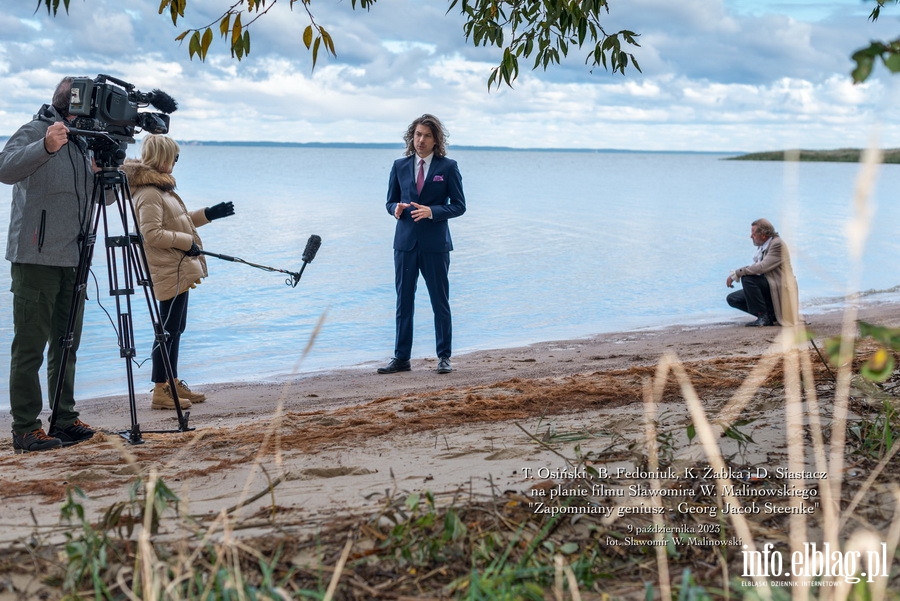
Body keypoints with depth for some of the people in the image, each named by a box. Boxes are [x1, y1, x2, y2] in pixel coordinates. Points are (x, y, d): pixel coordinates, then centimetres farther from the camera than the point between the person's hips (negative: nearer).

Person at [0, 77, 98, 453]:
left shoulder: (84, 142, 14)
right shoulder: (34, 132, -5)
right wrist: (46, 147, -38)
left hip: (74, 260, 7)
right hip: (36, 257, -7)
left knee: (67, 345, 11)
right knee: (30, 347, -4)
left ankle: (65, 421, 18)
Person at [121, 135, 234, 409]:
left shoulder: (160, 188, 16)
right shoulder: (149, 193, -17)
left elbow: (179, 221, 25)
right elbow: (152, 234, -24)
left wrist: (208, 214, 18)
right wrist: (187, 242, -19)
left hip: (178, 269, 11)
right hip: (168, 272, -11)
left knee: (176, 328, 16)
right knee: (169, 330, -6)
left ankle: (173, 383, 25)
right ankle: (160, 391, 1)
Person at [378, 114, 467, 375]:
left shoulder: (448, 167, -1)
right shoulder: (400, 166, 9)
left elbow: (459, 205, -3)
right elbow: (391, 201, 13)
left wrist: (431, 211, -18)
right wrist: (396, 209, -11)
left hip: (435, 243, -3)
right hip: (405, 241, 3)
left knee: (440, 301, 5)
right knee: (403, 301, 5)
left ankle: (444, 357, 14)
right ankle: (401, 358, 11)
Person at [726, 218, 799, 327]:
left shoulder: (777, 244, -17)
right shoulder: (762, 246, 10)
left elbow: (762, 267, -27)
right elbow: (754, 267, 11)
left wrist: (737, 273, -21)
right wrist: (734, 274, -4)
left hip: (778, 289, -10)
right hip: (766, 286, 10)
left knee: (747, 279, -29)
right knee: (732, 299, 3)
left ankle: (764, 316, -17)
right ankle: (771, 314, 4)